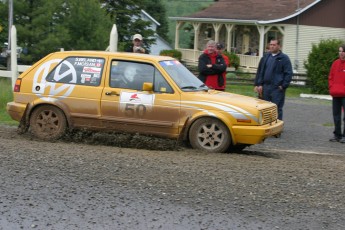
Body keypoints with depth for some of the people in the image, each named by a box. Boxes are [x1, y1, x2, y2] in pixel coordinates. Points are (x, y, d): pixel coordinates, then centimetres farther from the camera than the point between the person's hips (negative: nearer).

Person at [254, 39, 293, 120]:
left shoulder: (284, 58, -2)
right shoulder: (265, 57, 15)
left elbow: (288, 74, -6)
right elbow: (260, 71, 16)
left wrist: (283, 86, -12)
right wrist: (259, 84, 6)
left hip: (277, 88, -5)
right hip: (265, 87, 5)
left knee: (277, 109, -3)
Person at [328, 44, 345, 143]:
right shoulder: (336, 63, 11)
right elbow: (331, 77, 16)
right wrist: (331, 88, 4)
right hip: (335, 94, 6)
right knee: (336, 116, 10)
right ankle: (337, 134, 18)